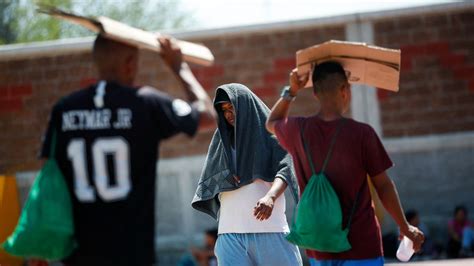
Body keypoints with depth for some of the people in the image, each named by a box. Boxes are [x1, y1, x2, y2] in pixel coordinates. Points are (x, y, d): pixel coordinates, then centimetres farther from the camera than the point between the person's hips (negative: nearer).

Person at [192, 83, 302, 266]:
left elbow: (284, 170, -9)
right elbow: (209, 185, 18)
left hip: (270, 230, -2)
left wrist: (270, 197, -29)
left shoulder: (271, 133, 7)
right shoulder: (222, 140, 19)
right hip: (231, 233, 3)